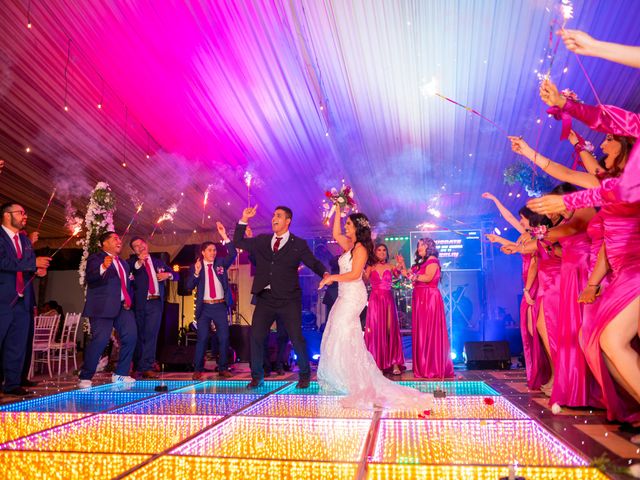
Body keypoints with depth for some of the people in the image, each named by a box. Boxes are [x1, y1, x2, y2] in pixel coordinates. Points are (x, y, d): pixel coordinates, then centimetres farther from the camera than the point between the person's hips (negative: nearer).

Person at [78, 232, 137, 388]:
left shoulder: (123, 263, 23)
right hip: (103, 307, -7)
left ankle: (120, 374, 9)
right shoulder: (96, 259, 0)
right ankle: (85, 378, 1)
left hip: (122, 307, 7)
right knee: (99, 340, -14)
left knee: (130, 337, -3)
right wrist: (103, 267, -35)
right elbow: (89, 277, -17)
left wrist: (129, 300, 14)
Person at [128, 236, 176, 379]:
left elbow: (175, 275, 22)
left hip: (156, 302, 2)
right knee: (139, 334, 6)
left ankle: (146, 367, -3)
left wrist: (168, 274, 0)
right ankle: (137, 366, 20)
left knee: (151, 334, -5)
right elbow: (129, 269, -19)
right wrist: (139, 263, -38)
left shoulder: (158, 262, 17)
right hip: (139, 302, -2)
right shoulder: (132, 262, 4)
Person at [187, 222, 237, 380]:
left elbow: (232, 254, -10)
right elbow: (189, 286, -4)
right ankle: (198, 370, 7)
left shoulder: (221, 263, 7)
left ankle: (223, 369, 13)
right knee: (202, 339, -2)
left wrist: (224, 236, -16)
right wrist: (196, 273, -20)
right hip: (204, 307, -1)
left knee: (224, 338, 2)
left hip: (220, 306, 2)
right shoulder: (195, 266, 3)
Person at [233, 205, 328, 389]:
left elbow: (314, 263, 1)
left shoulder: (298, 244, 3)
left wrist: (325, 274, -20)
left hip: (288, 300, -3)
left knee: (296, 338, -2)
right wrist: (244, 219, 9)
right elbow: (238, 242, 18)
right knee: (256, 336, 2)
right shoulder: (261, 241, 13)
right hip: (265, 299, 4)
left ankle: (305, 375, 19)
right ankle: (257, 377, 18)